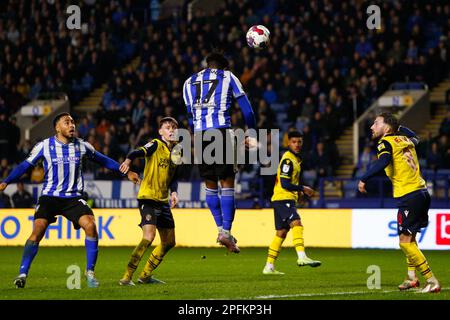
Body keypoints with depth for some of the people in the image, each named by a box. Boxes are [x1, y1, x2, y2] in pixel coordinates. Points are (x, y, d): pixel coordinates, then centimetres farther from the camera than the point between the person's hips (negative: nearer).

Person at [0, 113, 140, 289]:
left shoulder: (81, 146, 3)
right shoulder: (45, 146, -3)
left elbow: (103, 160, 16)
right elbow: (25, 165, 2)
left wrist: (126, 172, 18)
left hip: (73, 198, 2)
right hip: (49, 197, -1)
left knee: (90, 226, -20)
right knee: (38, 231, -20)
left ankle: (90, 272, -5)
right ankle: (22, 273, -10)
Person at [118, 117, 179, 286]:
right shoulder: (156, 145, -8)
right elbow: (140, 151, -28)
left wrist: (174, 192, -2)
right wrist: (128, 160, -50)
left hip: (163, 201, 8)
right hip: (148, 197, -8)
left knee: (169, 242, 13)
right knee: (148, 237, -23)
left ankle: (145, 275, 27)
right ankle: (126, 277, -19)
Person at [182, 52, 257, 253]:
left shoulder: (190, 82, 23)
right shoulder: (228, 77, 14)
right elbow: (246, 109, 13)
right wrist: (252, 134, 23)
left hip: (199, 135, 3)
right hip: (222, 130, -3)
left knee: (210, 184, 15)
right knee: (227, 183, -1)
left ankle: (220, 228, 15)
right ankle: (226, 232, -10)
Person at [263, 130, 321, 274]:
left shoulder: (296, 159, 18)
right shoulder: (288, 160, -13)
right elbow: (285, 184, -19)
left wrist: (298, 190, 11)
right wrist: (303, 189, -12)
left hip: (287, 199, 10)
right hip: (283, 198, -10)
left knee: (281, 233, 10)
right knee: (296, 223, -26)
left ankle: (269, 267, 13)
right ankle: (301, 257, -41)